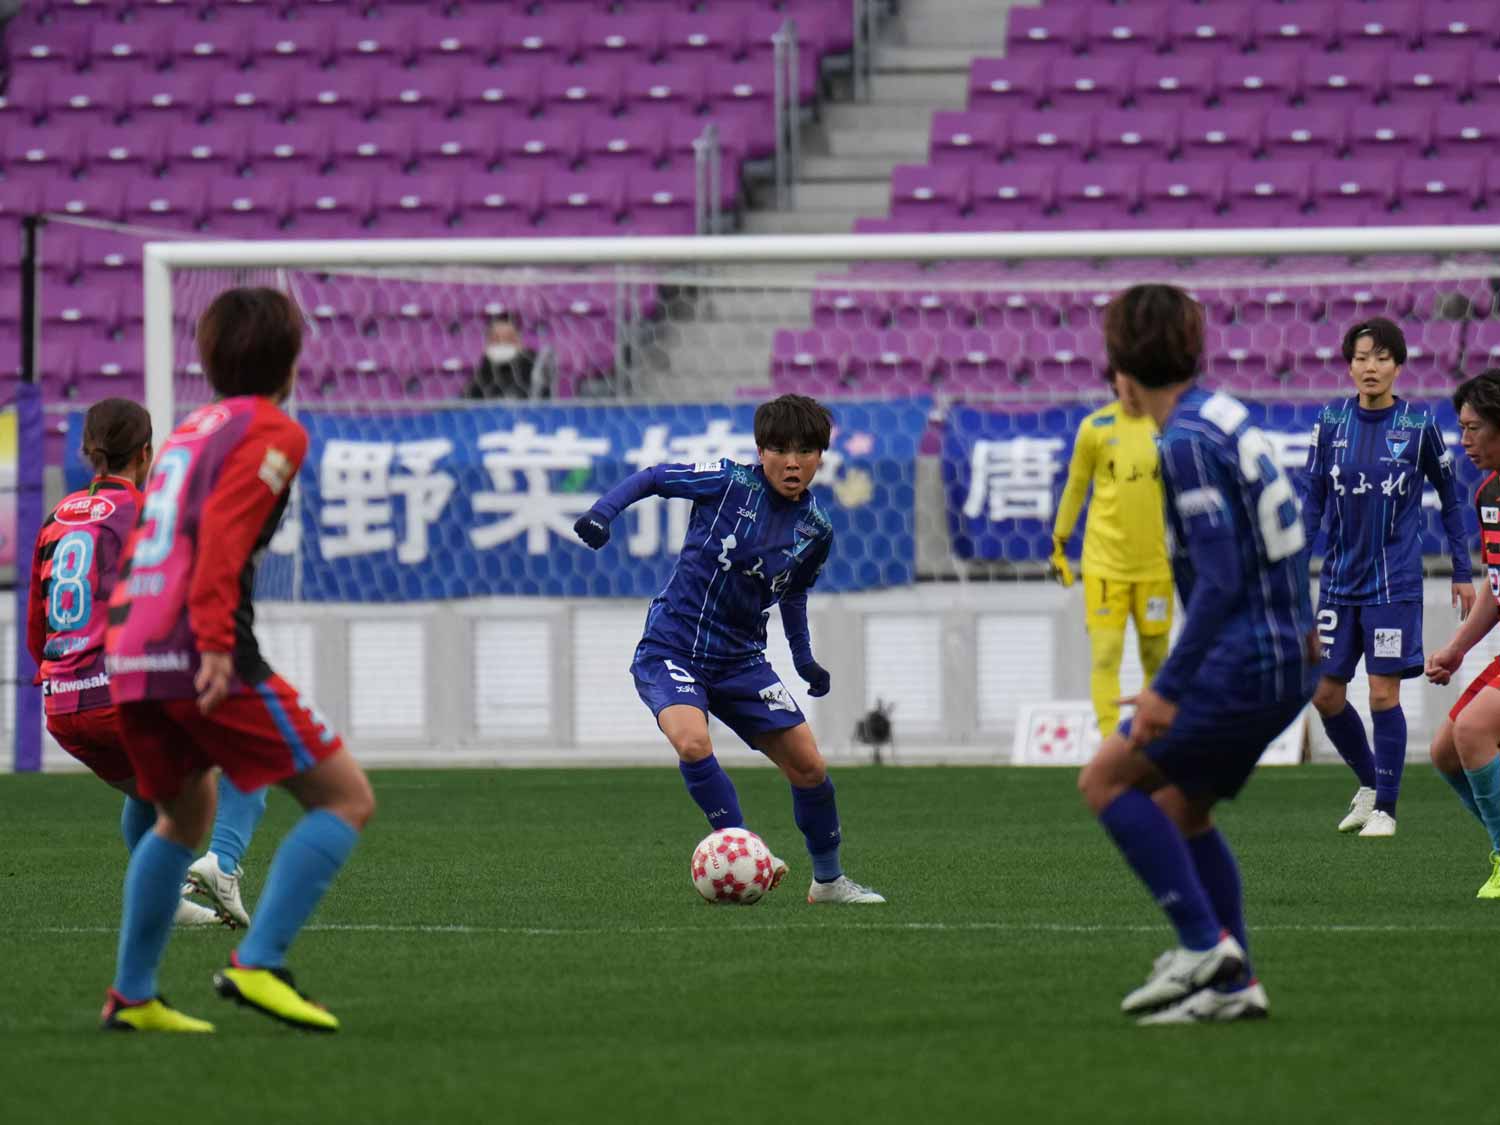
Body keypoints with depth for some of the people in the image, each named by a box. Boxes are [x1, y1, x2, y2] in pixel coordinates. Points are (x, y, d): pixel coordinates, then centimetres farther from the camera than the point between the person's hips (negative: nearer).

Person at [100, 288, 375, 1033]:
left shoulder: (187, 432, 24)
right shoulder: (272, 432, -1)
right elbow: (222, 531, -15)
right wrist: (215, 641, -22)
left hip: (131, 657, 9)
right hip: (200, 658, -9)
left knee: (184, 817, 28)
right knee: (346, 798, -4)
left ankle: (130, 995, 25)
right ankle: (257, 964, -15)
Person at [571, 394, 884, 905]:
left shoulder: (816, 529, 2)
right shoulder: (730, 483, -13)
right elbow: (653, 478, -3)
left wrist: (804, 658, 24)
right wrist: (602, 512, -18)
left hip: (741, 660, 5)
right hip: (672, 648, -5)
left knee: (809, 767, 3)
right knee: (692, 742, -33)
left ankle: (829, 879, 24)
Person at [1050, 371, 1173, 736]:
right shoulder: (1095, 428, -2)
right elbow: (1075, 487, 7)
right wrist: (1059, 543, 9)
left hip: (1155, 563, 1)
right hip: (1104, 561, -1)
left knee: (1155, 656, 8)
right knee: (1106, 655, -7)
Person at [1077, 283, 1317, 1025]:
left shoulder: (1188, 442, -16)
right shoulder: (1227, 420, 12)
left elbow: (1219, 580, -22)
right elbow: (1285, 542, 19)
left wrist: (1168, 687, -20)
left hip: (1241, 660, -9)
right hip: (1284, 661, 9)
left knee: (1108, 780, -4)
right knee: (1181, 810, 16)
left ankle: (1203, 944, -8)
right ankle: (1233, 985, 13)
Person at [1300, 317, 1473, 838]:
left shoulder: (1419, 424, -4)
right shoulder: (1332, 421, 2)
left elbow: (1451, 498, 6)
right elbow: (1311, 498, 7)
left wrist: (1463, 573, 6)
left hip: (1394, 580, -3)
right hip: (1340, 579, 4)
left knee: (1384, 694, -6)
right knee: (1325, 694, 4)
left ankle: (1385, 808, 7)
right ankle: (1369, 783, 27)